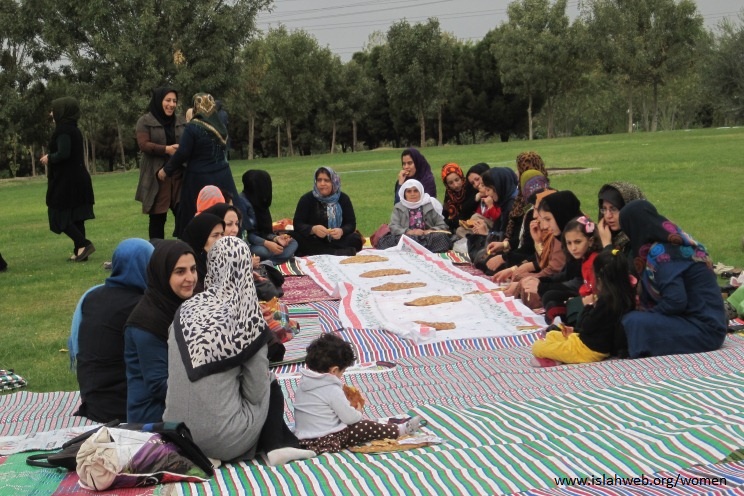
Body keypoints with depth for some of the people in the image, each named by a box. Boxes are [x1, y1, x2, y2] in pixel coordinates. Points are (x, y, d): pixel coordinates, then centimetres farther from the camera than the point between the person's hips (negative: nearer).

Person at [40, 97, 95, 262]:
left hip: (65, 180, -9)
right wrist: (51, 158, 13)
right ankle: (80, 251, 11)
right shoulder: (74, 130, 12)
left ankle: (84, 244, -12)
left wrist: (49, 158, -8)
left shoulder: (63, 130, -16)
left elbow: (63, 154, -26)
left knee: (60, 216, -2)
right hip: (78, 179, 9)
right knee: (75, 217, 11)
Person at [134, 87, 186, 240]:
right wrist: (166, 149, -23)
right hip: (156, 176, -3)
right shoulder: (145, 121, 1)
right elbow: (143, 145, -10)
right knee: (157, 218, 0)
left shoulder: (180, 121, 15)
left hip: (179, 175, 3)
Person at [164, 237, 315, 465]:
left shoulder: (186, 310, -1)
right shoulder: (247, 315, -13)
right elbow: (257, 390, -7)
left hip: (176, 433, 5)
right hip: (221, 440, -5)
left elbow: (175, 377, 8)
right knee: (272, 387, 24)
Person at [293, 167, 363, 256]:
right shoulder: (307, 199, -3)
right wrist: (313, 229, -32)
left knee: (355, 239, -26)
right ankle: (344, 252, -39)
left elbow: (351, 224, -5)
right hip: (315, 242, -1)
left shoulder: (343, 198, 0)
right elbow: (298, 224, -10)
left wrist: (342, 231, -29)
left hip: (338, 241, 1)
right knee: (299, 239, -32)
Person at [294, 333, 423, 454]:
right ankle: (400, 430, 17)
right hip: (328, 441, -8)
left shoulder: (303, 383, 4)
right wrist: (358, 414, 9)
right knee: (366, 427, 3)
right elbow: (349, 417, -14)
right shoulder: (332, 390, -19)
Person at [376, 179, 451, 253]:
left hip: (428, 239, 0)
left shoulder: (430, 205, 12)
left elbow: (442, 226, 10)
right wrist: (409, 232, -17)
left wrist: (430, 231, -12)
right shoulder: (398, 207, 14)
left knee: (442, 237, -32)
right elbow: (393, 227, 2)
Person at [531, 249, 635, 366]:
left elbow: (586, 326, -18)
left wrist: (589, 306, -2)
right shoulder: (624, 297, 0)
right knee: (551, 335, 23)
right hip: (600, 346, 10)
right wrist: (574, 330, 16)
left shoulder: (607, 300, -28)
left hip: (589, 349, -10)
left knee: (537, 346, -5)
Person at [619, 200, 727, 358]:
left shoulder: (661, 252, -16)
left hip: (703, 330, -10)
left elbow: (675, 302, -23)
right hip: (708, 323, 10)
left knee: (633, 323, -20)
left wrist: (647, 313, -7)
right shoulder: (676, 240, 11)